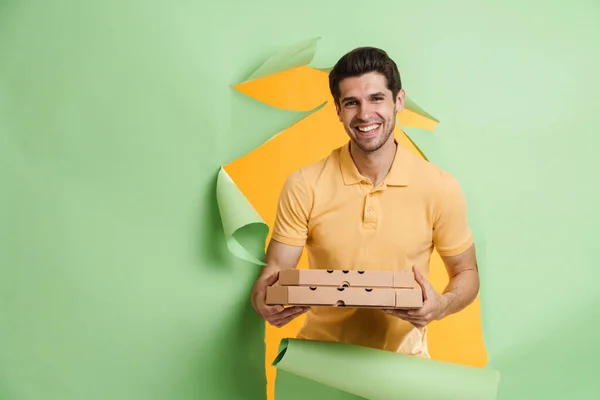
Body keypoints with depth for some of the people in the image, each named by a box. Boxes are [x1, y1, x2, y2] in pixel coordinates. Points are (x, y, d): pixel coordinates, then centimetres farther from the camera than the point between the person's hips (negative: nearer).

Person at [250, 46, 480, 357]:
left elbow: (466, 273, 5)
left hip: (402, 358, -1)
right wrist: (263, 299, -23)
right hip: (319, 354, 1)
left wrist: (442, 305, -15)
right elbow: (275, 270, -1)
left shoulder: (440, 188, -7)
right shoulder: (304, 186, -7)